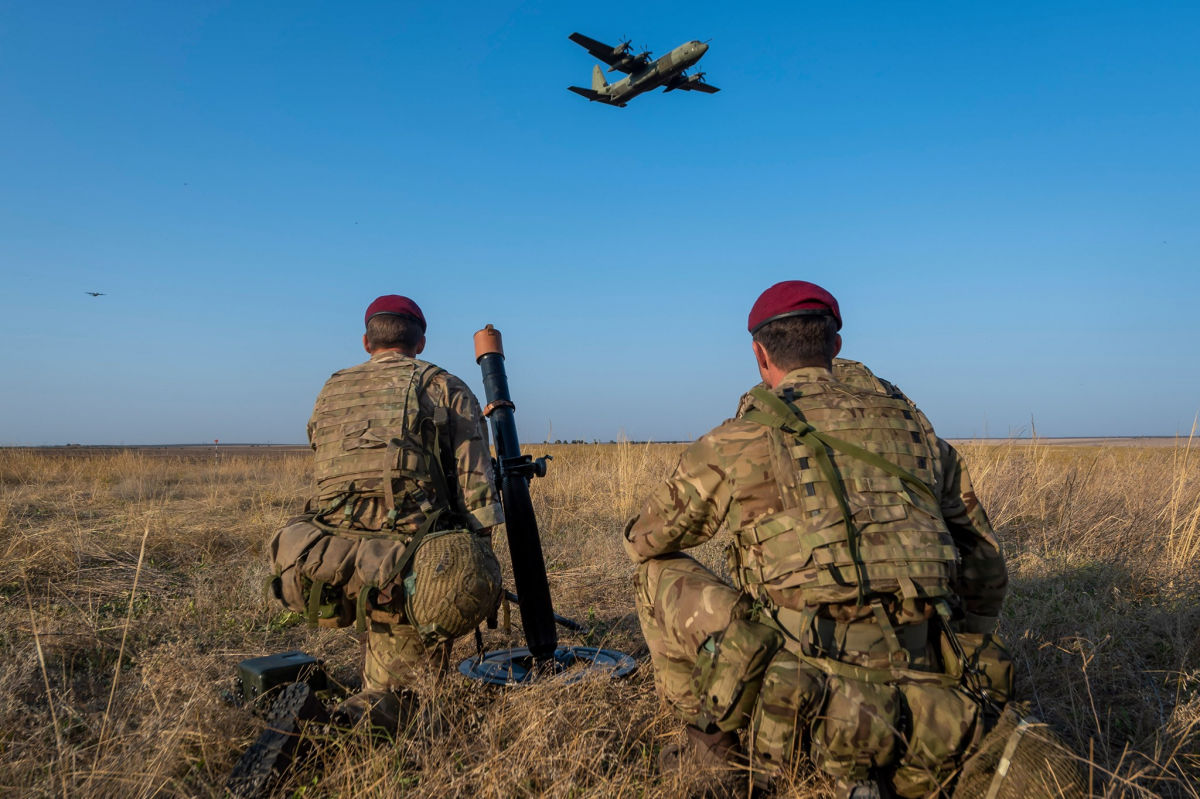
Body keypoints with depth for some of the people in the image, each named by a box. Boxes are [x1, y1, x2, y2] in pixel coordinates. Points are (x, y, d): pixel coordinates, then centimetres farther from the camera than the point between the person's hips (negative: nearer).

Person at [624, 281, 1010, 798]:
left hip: (799, 690, -5)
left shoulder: (734, 442, 2)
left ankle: (713, 743, 18)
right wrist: (955, 662, 38)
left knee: (658, 571, 13)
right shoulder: (914, 427, 14)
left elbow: (642, 541, 18)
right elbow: (984, 566, 23)